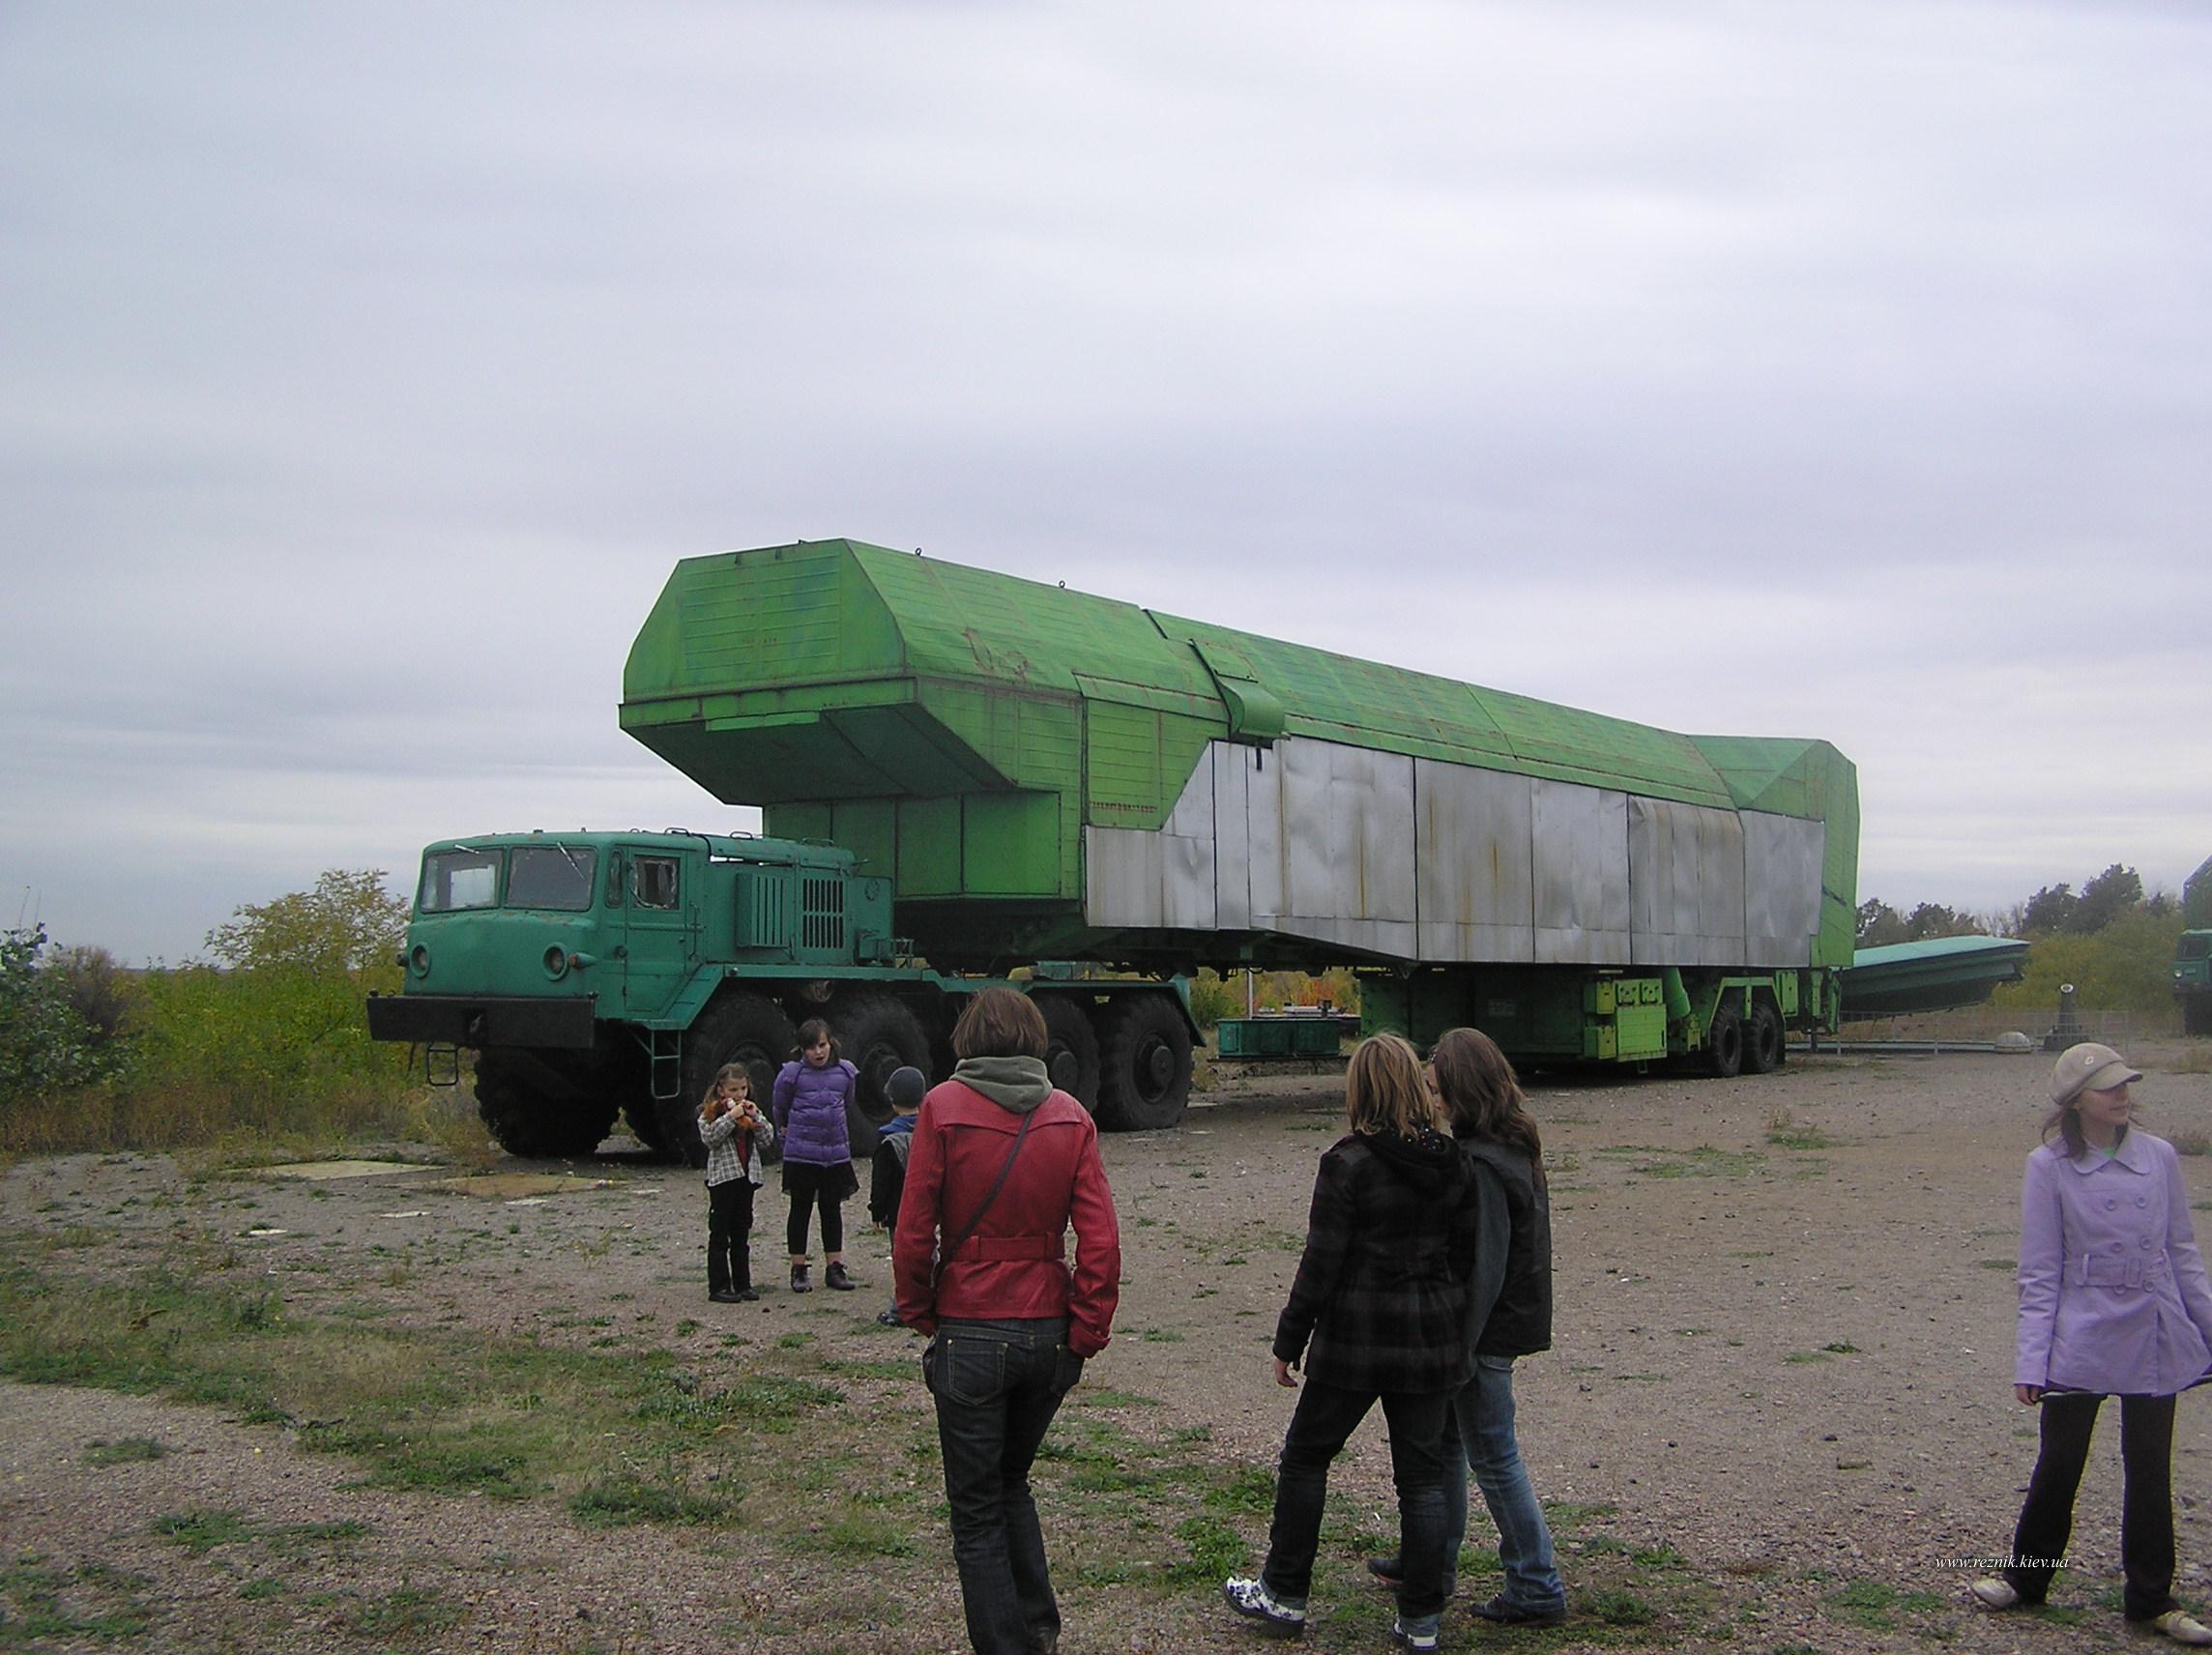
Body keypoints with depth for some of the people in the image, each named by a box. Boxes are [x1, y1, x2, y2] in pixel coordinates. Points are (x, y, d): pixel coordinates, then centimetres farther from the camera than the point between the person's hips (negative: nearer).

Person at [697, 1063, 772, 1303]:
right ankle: (718, 1286, -1)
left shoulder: (751, 1110, 13)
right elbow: (709, 1137, -18)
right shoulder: (712, 1112, -3)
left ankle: (742, 1284, 16)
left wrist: (755, 1117, -6)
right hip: (722, 1177, -5)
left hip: (747, 1176, 6)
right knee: (720, 1235, -2)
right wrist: (731, 1116, -21)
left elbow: (767, 1139, 7)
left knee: (742, 1235, 11)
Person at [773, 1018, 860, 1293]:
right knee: (801, 1210, 7)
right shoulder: (792, 1073, -7)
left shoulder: (844, 1072, 1)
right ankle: (798, 1270, 14)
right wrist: (785, 1130, 18)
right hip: (801, 1154, -3)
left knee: (832, 1210, 11)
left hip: (836, 1153, 3)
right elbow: (780, 1108, 8)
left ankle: (834, 1268, 18)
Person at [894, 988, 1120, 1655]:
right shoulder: (1070, 1116, 1)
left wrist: (919, 1313, 5)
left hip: (969, 1334, -4)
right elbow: (1101, 1241, -5)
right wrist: (1084, 1336, 2)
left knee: (977, 1510, 9)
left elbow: (913, 1233, -9)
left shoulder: (944, 1107, -8)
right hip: (1048, 1333, 4)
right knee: (1011, 1481, 25)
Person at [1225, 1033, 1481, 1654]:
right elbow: (1467, 1252, 8)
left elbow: (1321, 1263, -13)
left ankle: (1283, 1596, 20)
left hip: (1356, 1341, -5)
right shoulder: (1452, 1162, 2)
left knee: (1304, 1457, 12)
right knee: (1421, 1474, 10)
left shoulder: (1349, 1162, -14)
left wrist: (1289, 1341, -4)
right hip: (1433, 1340, 5)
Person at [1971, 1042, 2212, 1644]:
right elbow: (2040, 1274, -6)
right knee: (2059, 1463, 8)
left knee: (2150, 1468, 12)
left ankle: (2151, 1599, 25)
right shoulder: (2049, 1167, -7)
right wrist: (2031, 1361, -11)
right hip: (2081, 1340, -3)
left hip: (2156, 1340, 3)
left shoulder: (2159, 1156, 1)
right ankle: (2025, 1577, 28)